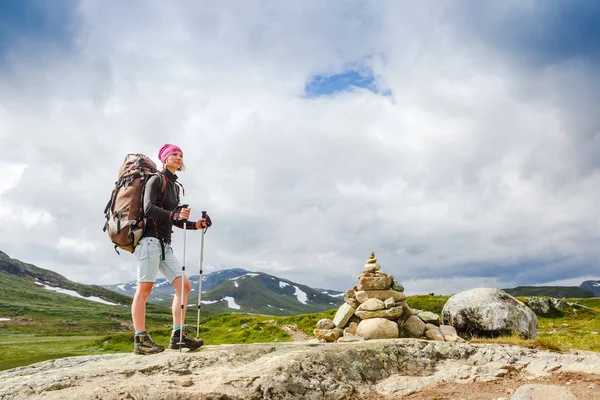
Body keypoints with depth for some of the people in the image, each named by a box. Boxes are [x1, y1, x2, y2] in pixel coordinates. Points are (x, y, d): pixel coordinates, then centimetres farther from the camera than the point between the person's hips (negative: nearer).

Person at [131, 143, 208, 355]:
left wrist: (194, 225, 9)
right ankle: (140, 341, -5)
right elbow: (149, 208, -16)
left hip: (164, 243, 9)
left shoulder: (175, 186, 22)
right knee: (144, 289, -8)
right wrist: (175, 214, -30)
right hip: (150, 239, -9)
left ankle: (178, 336, 3)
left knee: (184, 286, 1)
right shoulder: (156, 180, -1)